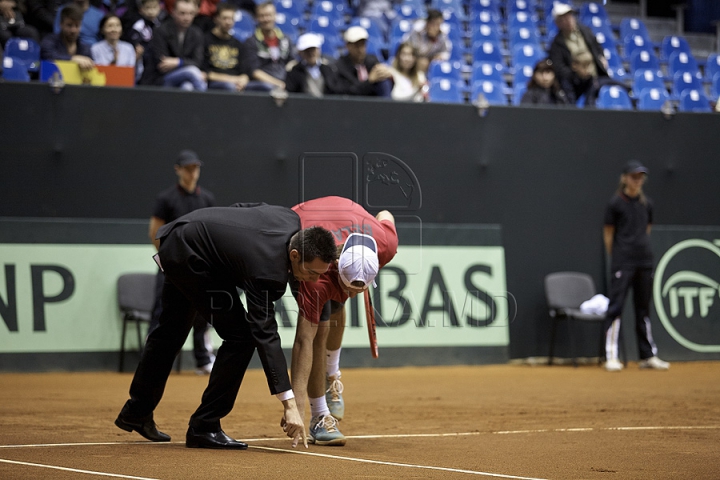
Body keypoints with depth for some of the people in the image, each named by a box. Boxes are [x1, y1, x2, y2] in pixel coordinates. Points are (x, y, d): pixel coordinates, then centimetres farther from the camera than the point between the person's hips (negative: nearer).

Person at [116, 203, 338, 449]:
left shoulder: (292, 219, -13)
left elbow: (242, 208, 6)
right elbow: (265, 336, -36)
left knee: (171, 332, 24)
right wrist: (290, 404, -39)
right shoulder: (266, 269, -34)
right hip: (191, 259, -10)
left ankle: (137, 412, 42)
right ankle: (203, 427, -6)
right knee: (240, 336, -13)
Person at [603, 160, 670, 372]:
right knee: (616, 307, -9)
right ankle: (611, 357, -9)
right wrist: (616, 258, 4)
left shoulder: (646, 203, 11)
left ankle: (648, 356, 16)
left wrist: (641, 250, 13)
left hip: (644, 262, 5)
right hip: (622, 264, -5)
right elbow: (608, 234, 0)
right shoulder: (616, 203, -4)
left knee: (643, 307, 11)